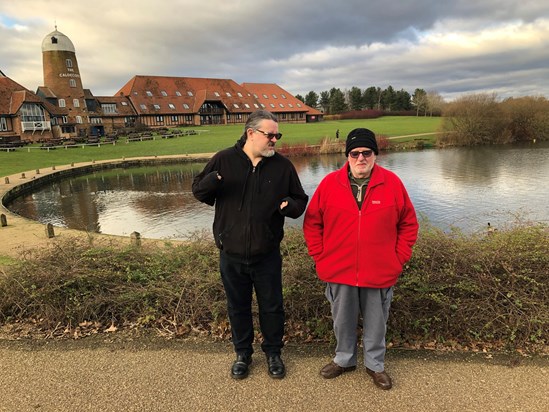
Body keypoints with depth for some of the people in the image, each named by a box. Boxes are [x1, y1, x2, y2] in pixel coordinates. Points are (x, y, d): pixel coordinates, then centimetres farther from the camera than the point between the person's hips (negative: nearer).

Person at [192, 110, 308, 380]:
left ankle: (273, 352, 38)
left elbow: (300, 200, 4)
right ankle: (243, 353, 40)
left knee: (272, 306, 14)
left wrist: (290, 206, -20)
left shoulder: (282, 165, -3)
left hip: (267, 256, 0)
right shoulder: (223, 160, -6)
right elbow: (198, 192, 1)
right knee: (238, 307, 17)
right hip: (231, 256, 0)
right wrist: (210, 181, -23)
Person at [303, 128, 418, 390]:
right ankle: (344, 359, 43)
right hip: (339, 271, 1)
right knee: (342, 321, 18)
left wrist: (399, 258, 0)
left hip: (379, 273, 0)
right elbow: (312, 223, 3)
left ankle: (375, 365, 40)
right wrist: (320, 257, 0)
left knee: (376, 323, 17)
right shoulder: (329, 183, -5)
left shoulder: (392, 183, -5)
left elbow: (409, 224, 4)